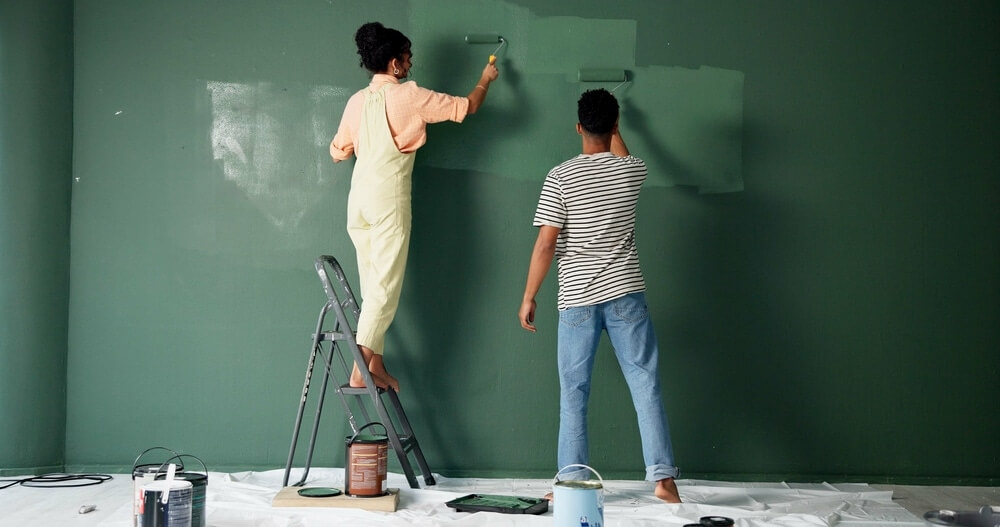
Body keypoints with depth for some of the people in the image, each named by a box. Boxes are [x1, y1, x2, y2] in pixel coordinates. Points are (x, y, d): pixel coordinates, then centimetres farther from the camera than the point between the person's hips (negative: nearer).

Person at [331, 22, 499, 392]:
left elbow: (338, 151, 16)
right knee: (385, 288, -5)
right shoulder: (409, 96, -7)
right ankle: (361, 370, -9)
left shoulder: (357, 101, 9)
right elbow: (465, 108, -1)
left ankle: (375, 364, 14)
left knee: (373, 287, 12)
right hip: (389, 200, -7)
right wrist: (486, 79, 17)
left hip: (358, 199, 7)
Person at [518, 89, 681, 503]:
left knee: (573, 395, 6)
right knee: (646, 387, 4)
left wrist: (528, 297, 0)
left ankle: (573, 484, 9)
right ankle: (663, 477, 1)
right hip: (626, 295, 2)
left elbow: (546, 244, -9)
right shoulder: (632, 171, 2)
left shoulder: (561, 177, -7)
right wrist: (614, 127, 46)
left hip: (577, 300, -2)